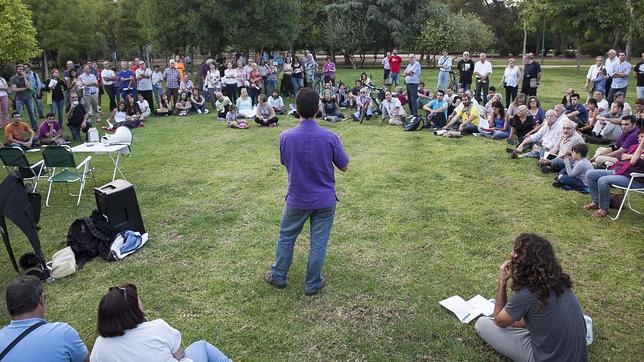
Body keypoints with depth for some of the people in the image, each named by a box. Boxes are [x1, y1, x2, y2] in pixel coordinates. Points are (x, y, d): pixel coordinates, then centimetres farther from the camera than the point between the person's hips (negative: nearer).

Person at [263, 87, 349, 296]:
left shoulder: (286, 137, -15)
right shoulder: (330, 137, -17)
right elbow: (344, 167, -4)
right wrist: (338, 146, 12)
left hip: (297, 200, 1)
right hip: (324, 200, 0)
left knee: (286, 238, 20)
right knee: (318, 243, 12)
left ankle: (278, 277, 36)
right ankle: (312, 284, 25)